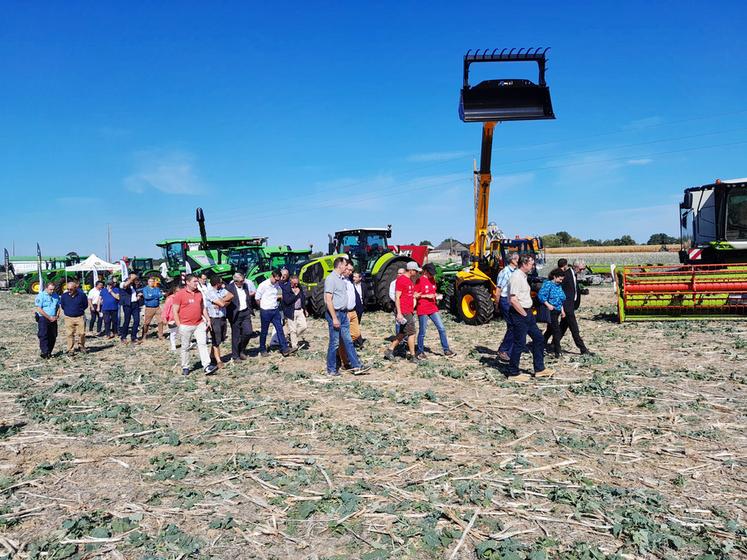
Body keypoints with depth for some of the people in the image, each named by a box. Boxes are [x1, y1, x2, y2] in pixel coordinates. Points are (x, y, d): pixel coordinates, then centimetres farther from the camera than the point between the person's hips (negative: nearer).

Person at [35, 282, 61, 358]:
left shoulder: (56, 296, 11)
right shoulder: (41, 296, -6)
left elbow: (59, 307, 16)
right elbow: (39, 309, -12)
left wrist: (57, 316, -3)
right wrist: (49, 317, -14)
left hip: (53, 319, 6)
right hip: (43, 319, -5)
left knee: (53, 337, 5)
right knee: (43, 336, -9)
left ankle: (49, 352, 14)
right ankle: (44, 353, -10)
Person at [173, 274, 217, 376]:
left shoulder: (199, 293, 9)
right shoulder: (180, 294, -8)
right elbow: (175, 311, -7)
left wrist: (207, 319, 11)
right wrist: (179, 326, -11)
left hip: (199, 324, 4)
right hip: (186, 326, -4)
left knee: (203, 344, -5)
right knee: (185, 347, 8)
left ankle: (207, 367, -10)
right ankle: (185, 367, 20)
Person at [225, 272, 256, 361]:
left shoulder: (246, 285, 6)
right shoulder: (229, 288, -12)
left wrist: (250, 311, 15)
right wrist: (229, 315, -20)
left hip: (246, 313, 5)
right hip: (235, 315, -5)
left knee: (248, 332, 0)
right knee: (236, 336, 4)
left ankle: (242, 350, 24)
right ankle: (235, 355, 18)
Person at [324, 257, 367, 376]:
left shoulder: (342, 279, 13)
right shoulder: (331, 279, -14)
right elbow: (328, 300, -19)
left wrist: (346, 314, 15)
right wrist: (334, 318, -21)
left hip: (343, 313, 9)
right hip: (334, 313, -9)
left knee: (348, 341, 9)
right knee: (334, 343, -1)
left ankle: (356, 366, 12)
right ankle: (331, 370, 10)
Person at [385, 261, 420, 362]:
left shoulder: (409, 280, 15)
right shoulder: (401, 280, -14)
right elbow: (397, 297, -17)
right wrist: (399, 313, -20)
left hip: (410, 311, 9)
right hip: (404, 312, -9)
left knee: (403, 333, 13)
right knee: (411, 333, -4)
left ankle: (390, 351, 20)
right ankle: (413, 356, 5)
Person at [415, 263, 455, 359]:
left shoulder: (432, 279, 11)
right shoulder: (420, 281, -10)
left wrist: (437, 295, 1)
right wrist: (427, 296, -18)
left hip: (433, 309, 6)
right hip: (423, 310, -6)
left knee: (442, 329, 3)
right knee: (422, 332, 3)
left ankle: (446, 350, 10)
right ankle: (420, 352, 18)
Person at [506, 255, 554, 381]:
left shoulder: (523, 276, 13)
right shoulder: (516, 277, -18)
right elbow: (513, 300, -25)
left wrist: (528, 312, 15)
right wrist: (524, 314, -16)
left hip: (527, 312, 10)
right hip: (519, 314, -10)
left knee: (538, 338, 14)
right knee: (519, 343, -3)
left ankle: (539, 369, 23)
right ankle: (513, 373, 9)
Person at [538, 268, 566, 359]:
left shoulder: (559, 286, 15)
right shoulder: (548, 284, -12)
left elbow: (561, 299, 23)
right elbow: (540, 295, -20)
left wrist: (562, 310, 16)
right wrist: (548, 305, -23)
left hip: (557, 311, 9)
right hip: (550, 311, -9)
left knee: (550, 329, 16)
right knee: (556, 330, -10)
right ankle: (557, 352, -6)